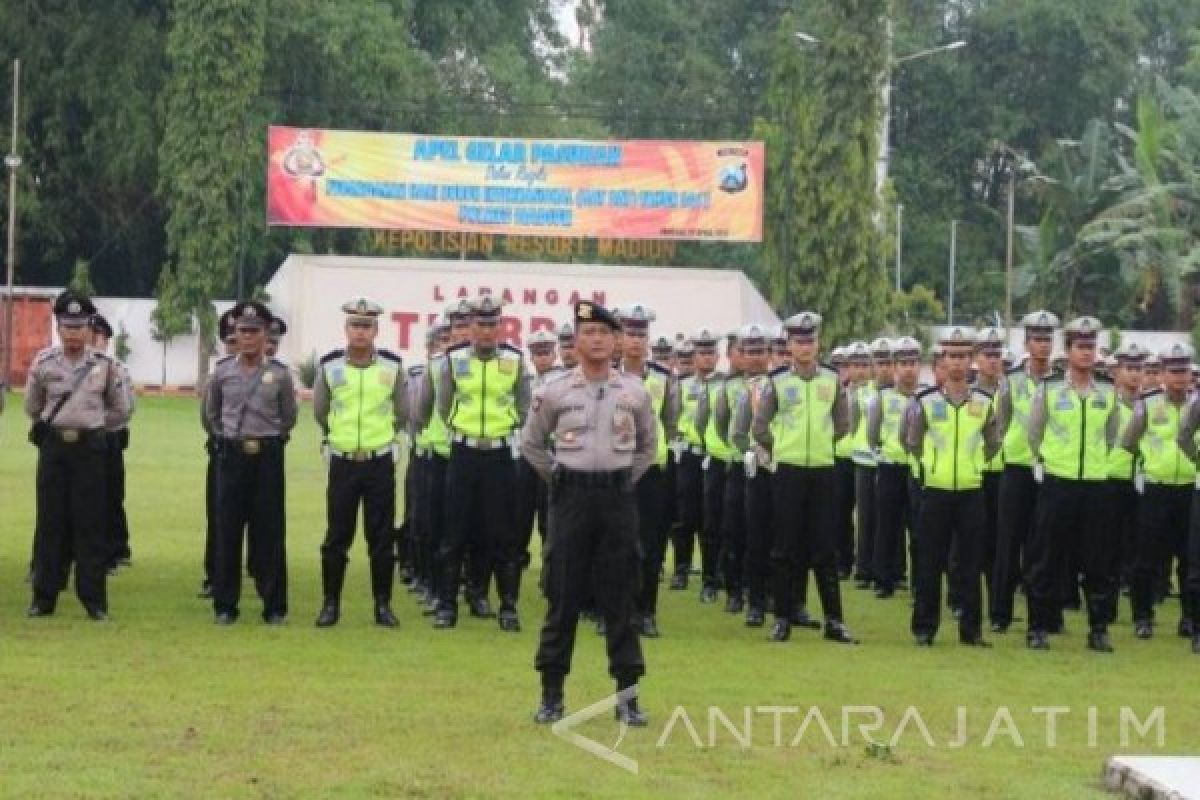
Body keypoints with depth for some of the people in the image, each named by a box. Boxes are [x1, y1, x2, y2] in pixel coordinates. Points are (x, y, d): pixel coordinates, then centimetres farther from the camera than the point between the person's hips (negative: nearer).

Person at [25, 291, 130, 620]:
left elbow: (120, 410, 10)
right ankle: (44, 597, 8)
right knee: (50, 521, 2)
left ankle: (94, 599, 4)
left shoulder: (104, 365, 0)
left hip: (89, 447, -1)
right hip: (53, 446, 1)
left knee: (90, 522, 0)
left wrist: (89, 421, 7)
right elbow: (32, 407, 14)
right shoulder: (43, 363, 0)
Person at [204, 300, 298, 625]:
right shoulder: (222, 371, 3)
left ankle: (274, 606, 7)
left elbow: (289, 418, 11)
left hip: (268, 456, -1)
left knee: (270, 531, 1)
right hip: (231, 456, 1)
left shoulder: (279, 374, -1)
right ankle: (225, 605, 8)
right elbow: (211, 413, 17)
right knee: (228, 530, 2)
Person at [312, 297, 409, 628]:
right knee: (337, 536, 4)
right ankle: (331, 603, 12)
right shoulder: (329, 366, -3)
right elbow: (319, 411, 13)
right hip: (342, 462, 0)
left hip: (380, 462, 0)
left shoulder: (392, 367, -3)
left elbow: (403, 413, 12)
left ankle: (383, 604, 12)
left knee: (381, 538, 4)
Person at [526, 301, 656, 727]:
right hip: (572, 495, -1)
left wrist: (626, 480, 9)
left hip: (618, 496, 1)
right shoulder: (555, 392, -1)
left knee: (620, 596, 3)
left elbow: (648, 444, 17)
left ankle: (627, 693, 7)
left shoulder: (635, 392, 4)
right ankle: (552, 693, 8)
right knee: (563, 596, 2)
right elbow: (531, 443, 10)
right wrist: (557, 479, 7)